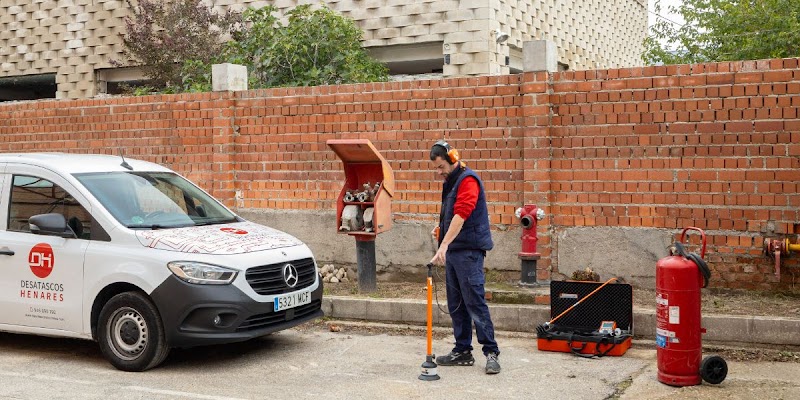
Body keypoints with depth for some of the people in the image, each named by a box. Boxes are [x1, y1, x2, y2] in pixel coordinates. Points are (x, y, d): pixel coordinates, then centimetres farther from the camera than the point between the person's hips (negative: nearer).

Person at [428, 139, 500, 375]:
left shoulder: (468, 180, -13)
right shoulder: (450, 182, 17)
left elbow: (461, 215, -25)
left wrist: (444, 245, -31)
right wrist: (440, 228, 11)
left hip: (469, 251, -10)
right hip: (453, 251, 10)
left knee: (475, 302, -9)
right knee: (456, 305, 11)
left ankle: (491, 353, -3)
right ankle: (463, 351, 19)